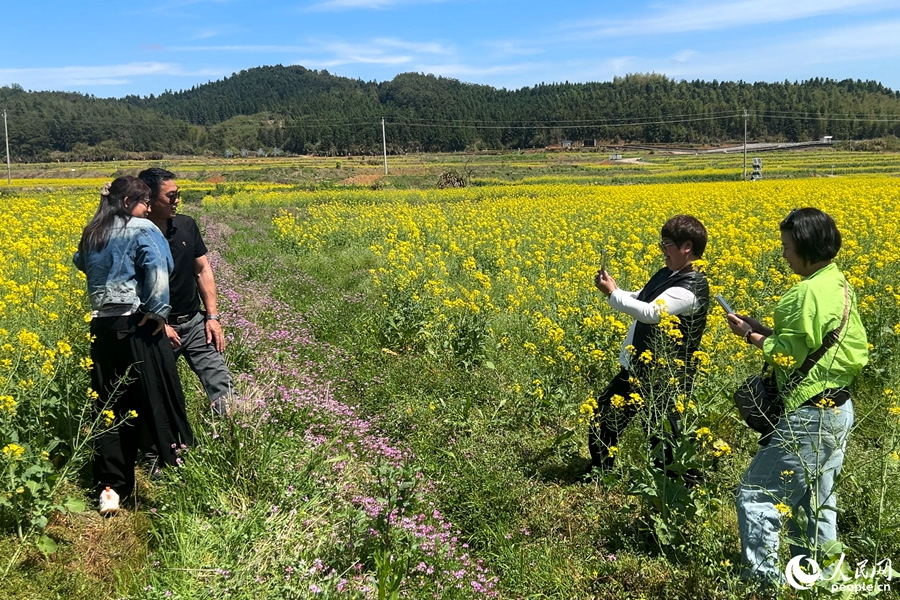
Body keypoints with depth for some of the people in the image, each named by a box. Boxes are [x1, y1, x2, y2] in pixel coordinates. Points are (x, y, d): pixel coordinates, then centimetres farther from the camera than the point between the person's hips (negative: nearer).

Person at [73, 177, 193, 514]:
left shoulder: (90, 236, 14)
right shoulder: (142, 229, -6)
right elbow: (157, 269, -21)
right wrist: (158, 311, -17)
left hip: (101, 326, 6)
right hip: (137, 324, -6)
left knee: (110, 405, 10)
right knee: (158, 399, 3)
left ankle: (110, 488, 10)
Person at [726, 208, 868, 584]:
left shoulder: (810, 292, -22)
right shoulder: (839, 285, 9)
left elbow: (789, 356, -22)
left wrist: (750, 335, -8)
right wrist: (766, 331, 8)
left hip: (812, 416, -10)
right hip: (838, 409, 10)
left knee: (757, 493, -1)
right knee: (816, 500, 20)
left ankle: (763, 577, 8)